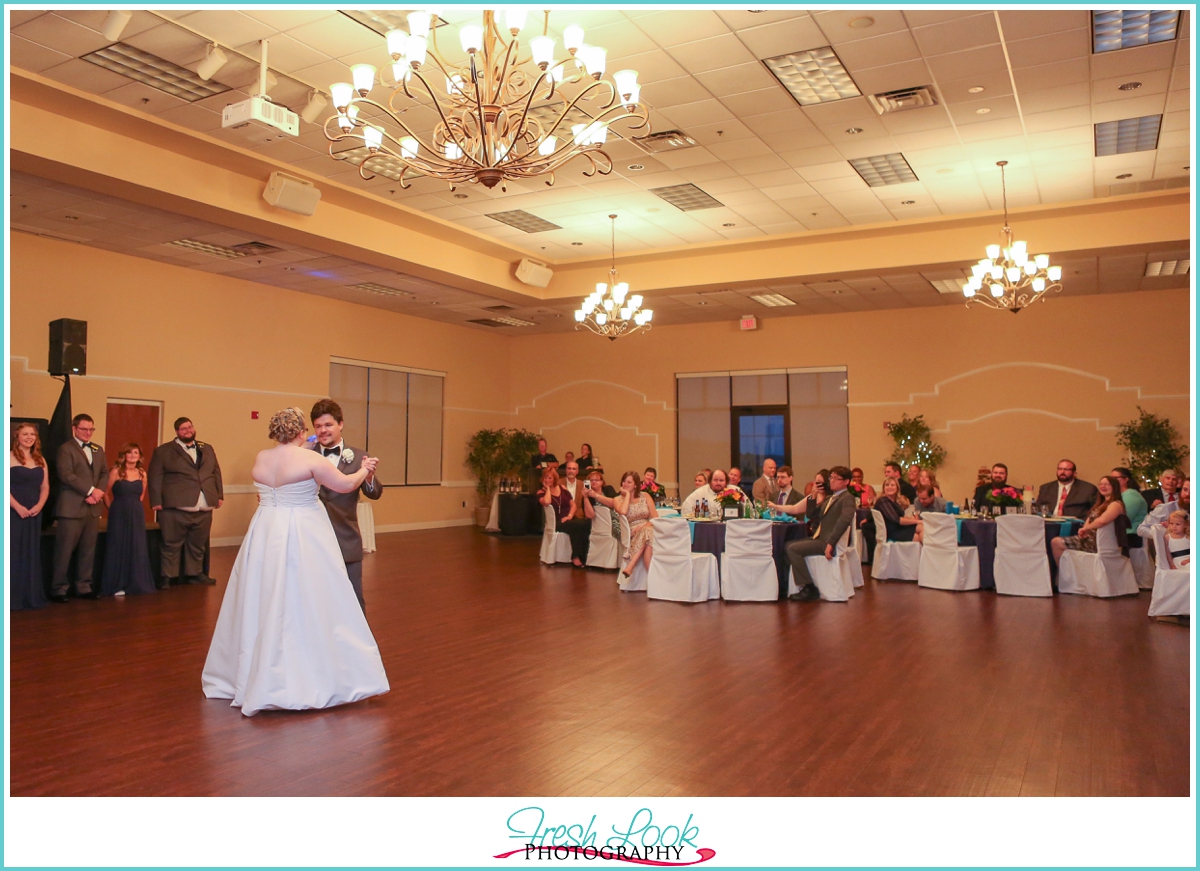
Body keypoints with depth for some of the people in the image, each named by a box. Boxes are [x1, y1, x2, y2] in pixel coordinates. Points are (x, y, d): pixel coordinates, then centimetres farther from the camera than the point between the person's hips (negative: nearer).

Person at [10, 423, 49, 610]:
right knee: (13, 554, -3)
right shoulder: (9, 457, -4)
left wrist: (39, 506, -4)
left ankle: (32, 597, 14)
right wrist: (18, 507, -18)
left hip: (34, 514, 5)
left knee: (32, 554, 8)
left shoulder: (40, 460, 13)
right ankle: (13, 598, 2)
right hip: (14, 513, -5)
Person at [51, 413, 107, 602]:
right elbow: (66, 475, -15)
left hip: (93, 507, 6)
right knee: (65, 550, -2)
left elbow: (104, 473, 12)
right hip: (72, 508, -6)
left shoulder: (98, 450, 17)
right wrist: (91, 490, -16)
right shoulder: (66, 449, -4)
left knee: (88, 550, 8)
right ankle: (58, 588, 6)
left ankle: (84, 587, 15)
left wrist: (99, 491, -6)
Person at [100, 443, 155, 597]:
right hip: (119, 515, -4)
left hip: (137, 516, 4)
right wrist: (114, 509, 3)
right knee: (118, 548, 1)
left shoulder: (142, 473, 6)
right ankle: (117, 586, 8)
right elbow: (106, 493, -1)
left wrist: (134, 507, 12)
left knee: (137, 549, 6)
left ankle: (136, 584, 15)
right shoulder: (116, 471, -5)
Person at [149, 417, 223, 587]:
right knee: (172, 545, 2)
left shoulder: (207, 449, 16)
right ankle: (168, 577, 12)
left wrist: (220, 495, 11)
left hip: (204, 509, 4)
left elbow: (216, 473, 18)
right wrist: (157, 501, -8)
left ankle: (195, 573, 25)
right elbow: (155, 478, -2)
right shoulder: (163, 451, 3)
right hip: (175, 508, -4)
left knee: (198, 545, 13)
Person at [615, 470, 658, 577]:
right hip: (631, 534, -1)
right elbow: (623, 512, -17)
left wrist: (643, 526, -13)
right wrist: (627, 494, -4)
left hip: (648, 529, 2)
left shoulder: (645, 496, 14)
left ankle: (630, 566, -40)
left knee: (646, 532, -38)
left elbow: (655, 518, 5)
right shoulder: (618, 499, 9)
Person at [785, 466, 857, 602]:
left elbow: (845, 519, -26)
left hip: (827, 541, -9)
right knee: (788, 545, 7)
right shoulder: (830, 498, 22)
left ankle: (809, 588, -16)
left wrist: (830, 543, -32)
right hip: (819, 538, 9)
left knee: (793, 549, -20)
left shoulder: (847, 498, -8)